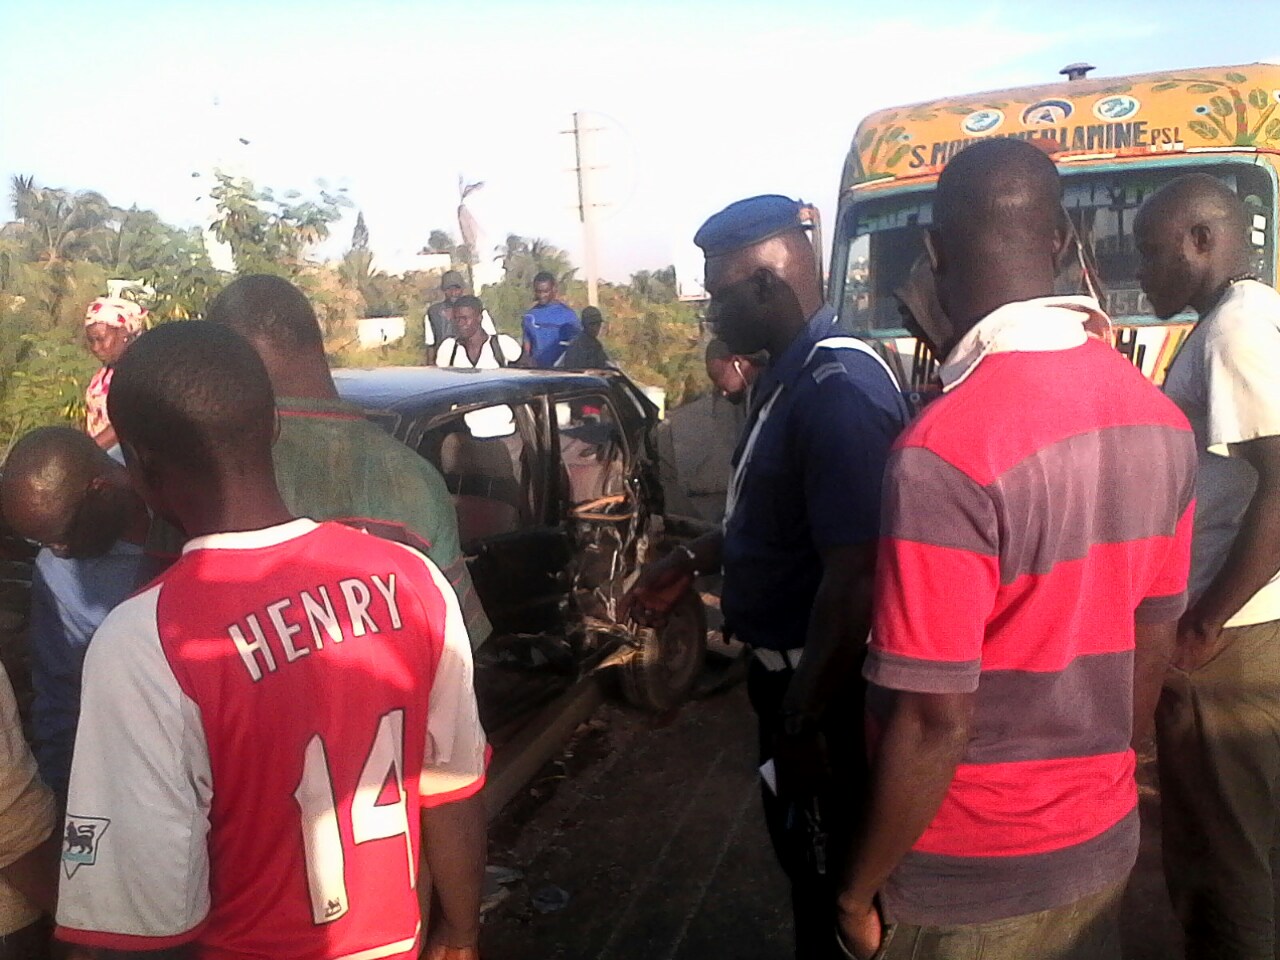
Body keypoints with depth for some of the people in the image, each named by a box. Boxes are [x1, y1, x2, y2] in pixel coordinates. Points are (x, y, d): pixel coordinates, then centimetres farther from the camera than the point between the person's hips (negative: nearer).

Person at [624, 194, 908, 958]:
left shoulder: (840, 392, -26)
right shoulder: (793, 375, 5)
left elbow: (853, 576, -29)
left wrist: (802, 723, -23)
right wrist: (692, 562, 16)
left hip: (825, 688, -9)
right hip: (792, 669, 9)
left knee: (834, 876, 12)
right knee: (805, 856, 26)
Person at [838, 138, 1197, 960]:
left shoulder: (947, 451, -28)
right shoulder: (1159, 420, -4)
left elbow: (934, 720, -24)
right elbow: (1154, 642, 5)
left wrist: (860, 892, -10)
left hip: (971, 883, -6)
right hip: (1105, 843, 6)